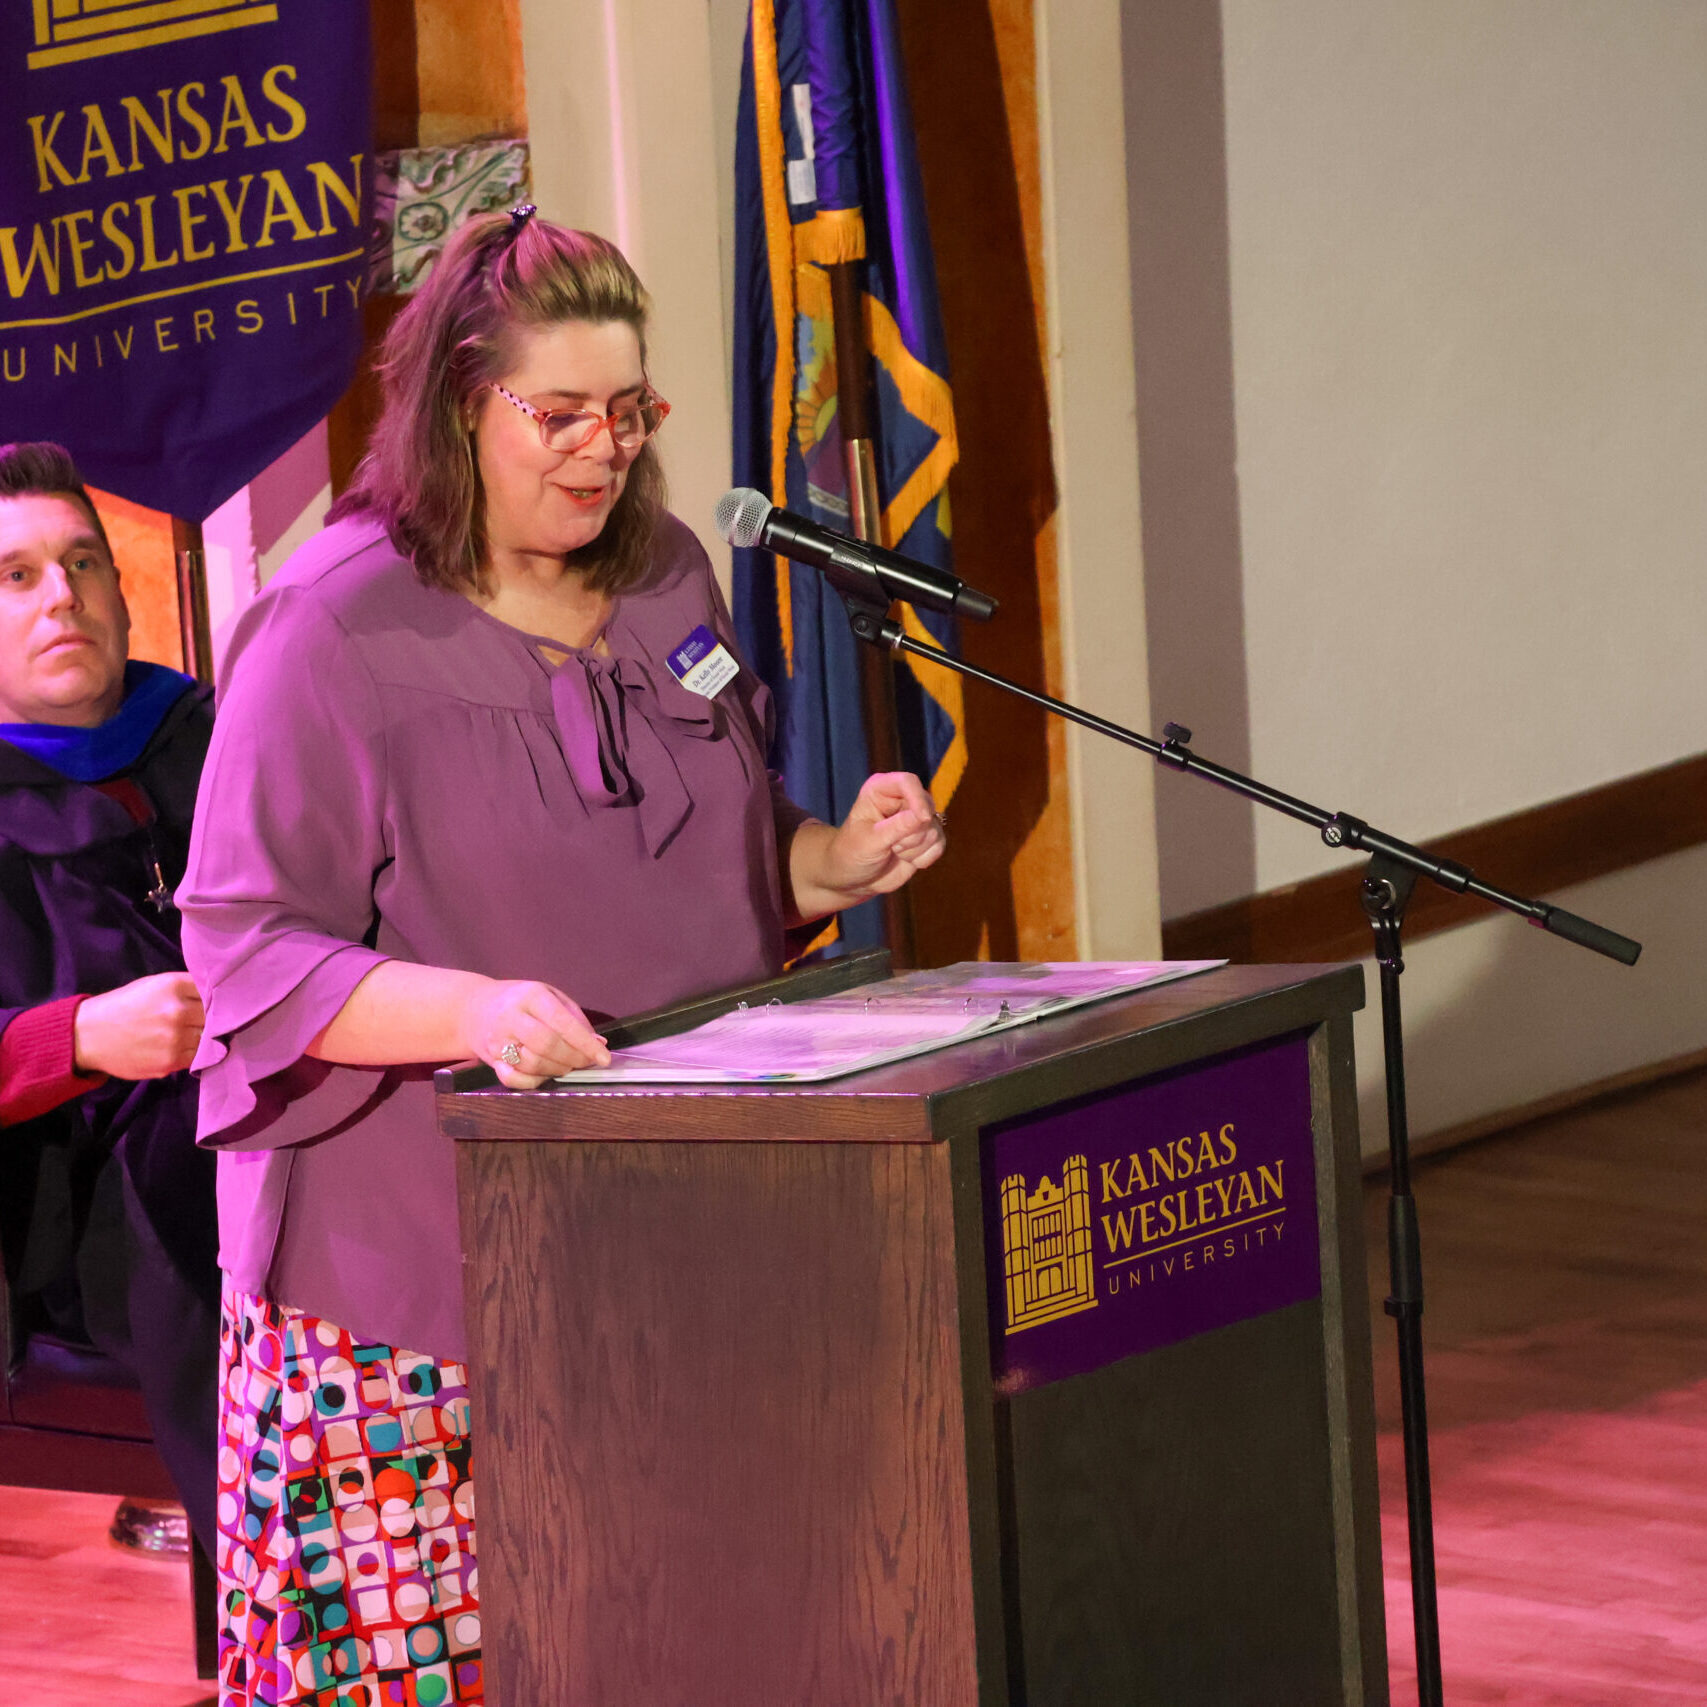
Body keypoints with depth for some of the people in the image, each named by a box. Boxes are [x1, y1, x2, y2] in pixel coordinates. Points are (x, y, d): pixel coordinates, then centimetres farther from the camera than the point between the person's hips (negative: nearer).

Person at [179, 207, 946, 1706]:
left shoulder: (667, 578, 12)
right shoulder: (332, 635, -9)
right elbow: (245, 958, -13)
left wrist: (836, 859, 3)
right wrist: (474, 1009, -28)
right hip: (416, 1268, -5)